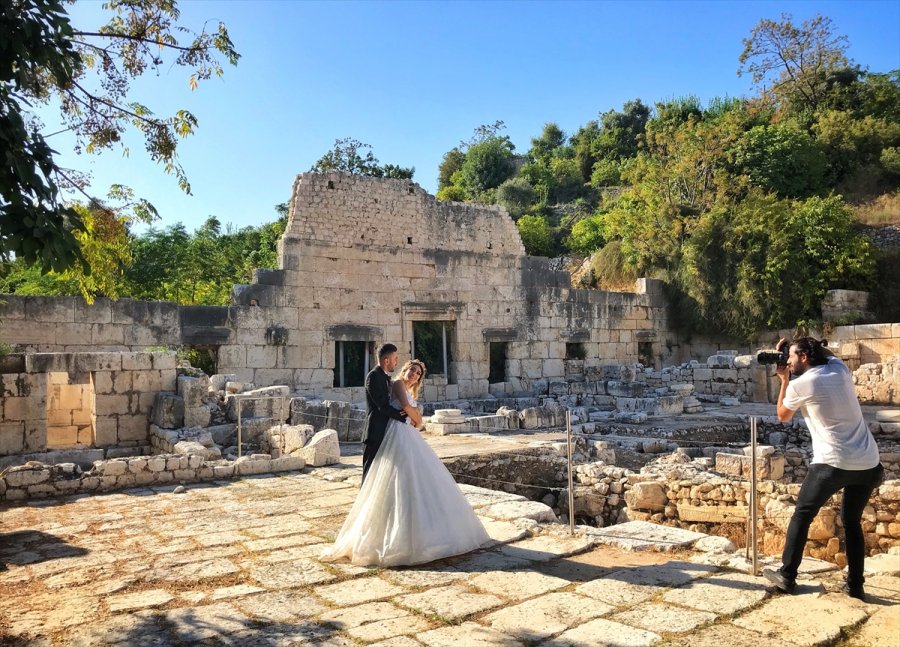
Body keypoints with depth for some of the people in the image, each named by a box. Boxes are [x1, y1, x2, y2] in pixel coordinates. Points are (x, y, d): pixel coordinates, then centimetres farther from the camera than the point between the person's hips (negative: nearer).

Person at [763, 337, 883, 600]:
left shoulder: (799, 384, -6)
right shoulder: (840, 369, 10)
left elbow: (783, 416, 13)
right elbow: (826, 354, 36)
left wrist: (785, 379, 16)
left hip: (832, 463, -6)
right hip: (868, 463, 6)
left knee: (802, 516, 10)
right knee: (852, 521, 21)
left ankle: (786, 576, 15)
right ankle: (855, 586, 22)